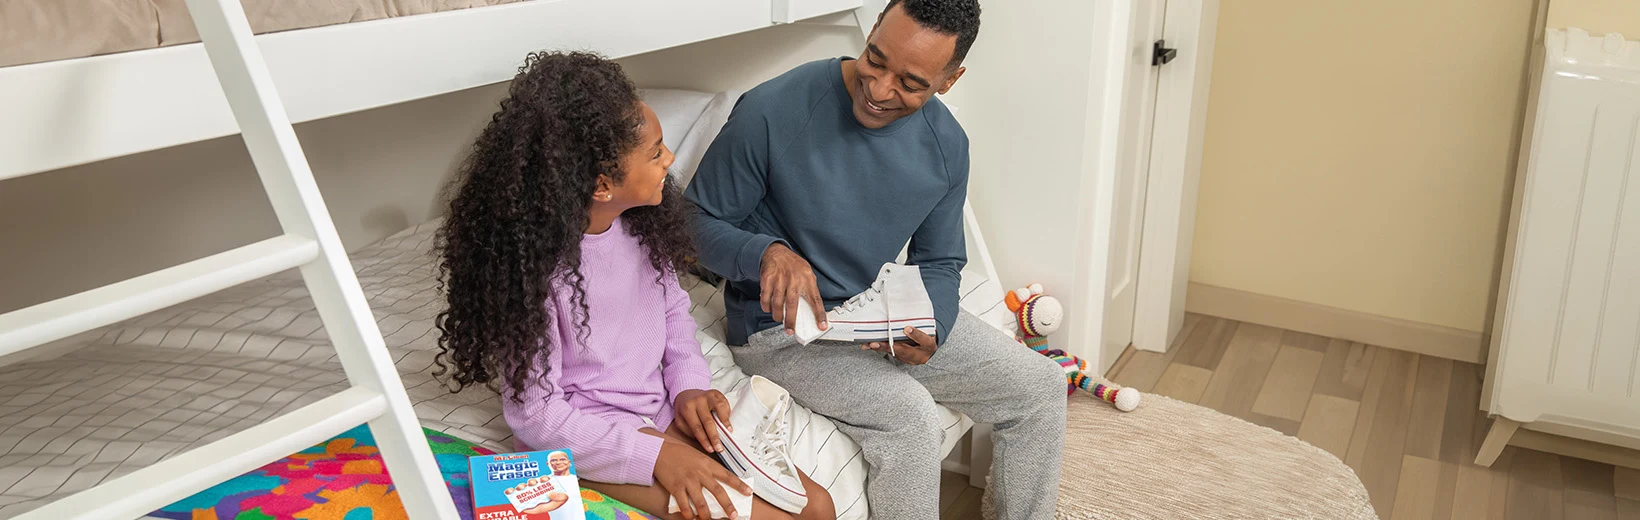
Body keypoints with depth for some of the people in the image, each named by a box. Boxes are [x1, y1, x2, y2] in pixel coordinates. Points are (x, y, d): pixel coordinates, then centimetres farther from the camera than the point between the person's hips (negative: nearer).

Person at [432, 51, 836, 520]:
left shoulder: (641, 222, -4)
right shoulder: (534, 265, -24)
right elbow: (533, 413, -19)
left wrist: (689, 385, -5)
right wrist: (655, 454, -23)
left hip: (665, 412, 6)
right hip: (586, 441, -6)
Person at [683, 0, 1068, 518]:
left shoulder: (946, 144, -5)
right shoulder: (771, 112, -22)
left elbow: (939, 262, 7)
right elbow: (697, 222, -13)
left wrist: (929, 330, -15)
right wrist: (767, 253, -34)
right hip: (782, 326, -6)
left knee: (1041, 387, 0)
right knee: (909, 417, -30)